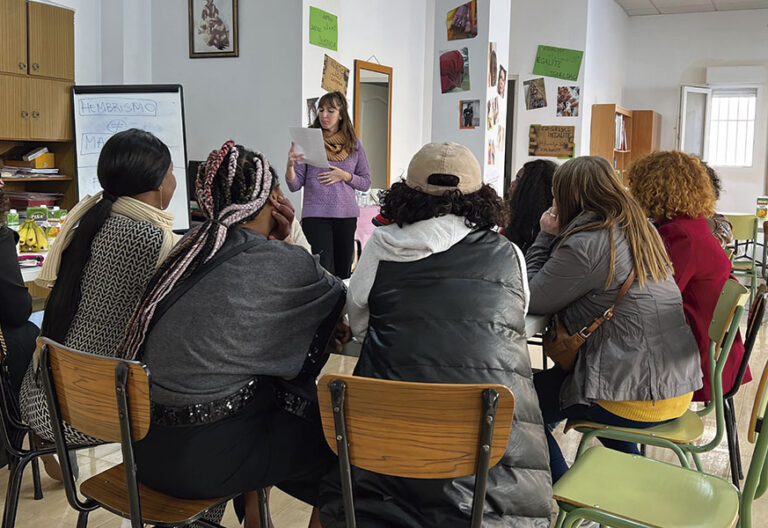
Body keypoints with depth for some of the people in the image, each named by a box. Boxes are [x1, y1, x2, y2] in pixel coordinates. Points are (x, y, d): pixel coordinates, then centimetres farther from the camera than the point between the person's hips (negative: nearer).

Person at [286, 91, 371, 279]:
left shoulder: (353, 144, 9)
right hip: (315, 215, -3)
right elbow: (295, 185, 0)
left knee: (343, 274, 8)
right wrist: (290, 165, -19)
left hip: (347, 215, 3)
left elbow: (366, 183, 11)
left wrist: (345, 176, -6)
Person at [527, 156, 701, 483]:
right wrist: (556, 238, 11)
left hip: (633, 399, -9)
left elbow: (533, 300, -10)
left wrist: (546, 236, -2)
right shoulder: (640, 230, 11)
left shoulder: (585, 244, -17)